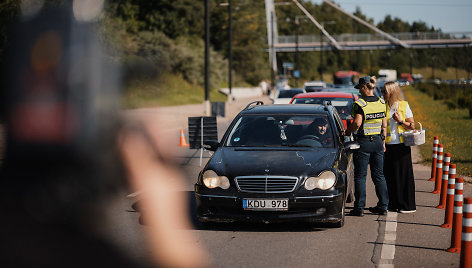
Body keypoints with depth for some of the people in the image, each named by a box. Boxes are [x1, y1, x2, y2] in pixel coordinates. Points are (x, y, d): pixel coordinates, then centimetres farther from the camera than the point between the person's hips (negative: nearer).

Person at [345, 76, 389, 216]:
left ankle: (359, 208, 1)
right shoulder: (381, 102, 6)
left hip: (363, 142, -6)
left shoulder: (360, 104, -14)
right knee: (379, 175, 13)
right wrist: (383, 140, 17)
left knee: (360, 176, 1)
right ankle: (383, 206, 15)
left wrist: (348, 132, -8)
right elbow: (384, 125, 10)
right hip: (378, 141, 6)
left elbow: (357, 122, -24)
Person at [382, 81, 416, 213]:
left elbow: (412, 125, 0)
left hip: (401, 146, -4)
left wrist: (400, 121, -14)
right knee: (390, 176, 4)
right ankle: (394, 204, 14)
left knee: (404, 175, -3)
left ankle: (408, 206, 2)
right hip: (388, 146, 4)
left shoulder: (404, 106, -1)